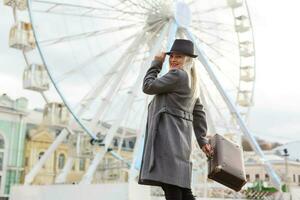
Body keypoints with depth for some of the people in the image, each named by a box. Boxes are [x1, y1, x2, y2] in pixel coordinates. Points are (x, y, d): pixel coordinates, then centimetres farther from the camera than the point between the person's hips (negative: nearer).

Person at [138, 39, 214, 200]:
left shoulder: (178, 75, -5)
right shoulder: (190, 80, 26)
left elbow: (148, 87, -4)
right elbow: (199, 113, 24)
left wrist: (156, 64, 9)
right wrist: (202, 141, 21)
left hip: (169, 136, -10)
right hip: (180, 138, 10)